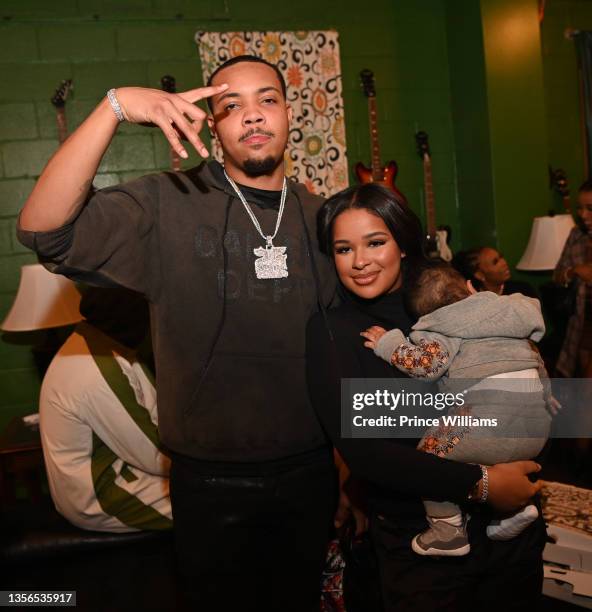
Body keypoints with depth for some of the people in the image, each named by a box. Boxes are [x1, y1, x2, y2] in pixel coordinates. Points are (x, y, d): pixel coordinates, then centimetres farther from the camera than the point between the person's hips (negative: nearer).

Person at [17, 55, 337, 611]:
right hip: (212, 482, -3)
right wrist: (114, 107, -34)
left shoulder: (319, 217, 1)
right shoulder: (168, 205, -12)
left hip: (309, 472, 4)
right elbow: (44, 228, -26)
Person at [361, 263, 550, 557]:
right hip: (538, 421, 8)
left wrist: (389, 344, 1)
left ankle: (449, 532, 7)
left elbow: (426, 363, -13)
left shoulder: (440, 330, 5)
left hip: (489, 414, -8)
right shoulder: (507, 309, 24)